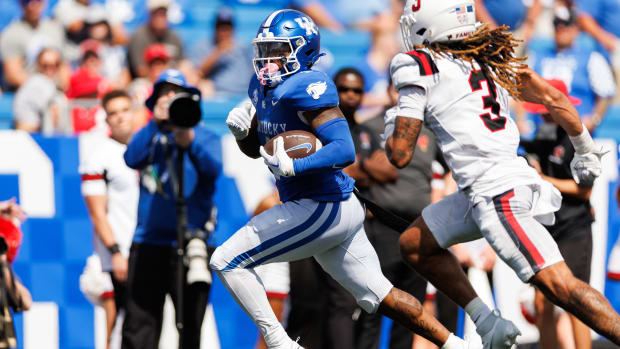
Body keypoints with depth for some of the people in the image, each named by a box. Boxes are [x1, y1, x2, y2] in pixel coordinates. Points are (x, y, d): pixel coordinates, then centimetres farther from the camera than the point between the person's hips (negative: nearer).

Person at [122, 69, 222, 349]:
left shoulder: (205, 138, 7)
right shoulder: (149, 136, 14)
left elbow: (213, 168, -13)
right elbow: (132, 158, -6)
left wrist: (190, 143, -32)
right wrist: (155, 123, -15)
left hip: (189, 241, -2)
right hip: (148, 241, 2)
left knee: (190, 324, -3)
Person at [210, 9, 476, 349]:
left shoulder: (306, 87, -19)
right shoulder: (262, 86, 9)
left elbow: (344, 150, -27)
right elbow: (255, 149, 21)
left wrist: (294, 166, -41)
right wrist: (241, 131, -1)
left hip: (322, 209, -10)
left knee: (226, 261, -8)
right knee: (378, 296, 18)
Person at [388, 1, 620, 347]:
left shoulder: (419, 68, -6)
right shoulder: (491, 55, 14)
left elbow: (400, 154, -5)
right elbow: (556, 100, 15)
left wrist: (391, 127, 18)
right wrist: (586, 151, 27)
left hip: (498, 193, -9)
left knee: (561, 287, -13)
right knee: (414, 245, 20)